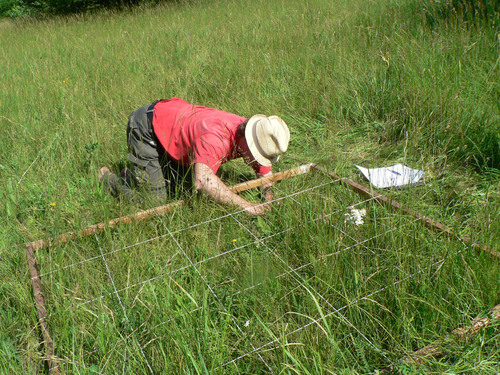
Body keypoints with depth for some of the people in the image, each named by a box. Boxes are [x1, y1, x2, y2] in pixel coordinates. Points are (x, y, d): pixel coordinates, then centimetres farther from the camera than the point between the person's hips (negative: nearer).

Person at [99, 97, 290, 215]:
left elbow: (265, 171, 3)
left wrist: (268, 193, -18)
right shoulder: (217, 135, -40)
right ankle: (108, 177, 19)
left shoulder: (249, 134, -12)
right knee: (155, 197, -7)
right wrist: (245, 205, -47)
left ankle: (134, 172, 29)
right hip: (145, 126, -8)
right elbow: (203, 181, -54)